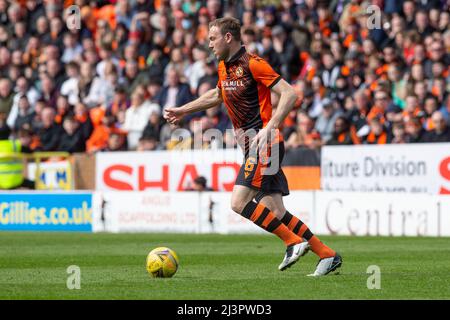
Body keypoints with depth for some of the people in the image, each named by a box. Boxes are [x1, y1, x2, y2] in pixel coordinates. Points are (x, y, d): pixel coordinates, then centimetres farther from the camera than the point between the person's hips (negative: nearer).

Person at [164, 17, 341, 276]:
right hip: (253, 146, 9)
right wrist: (183, 110, 36)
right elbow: (217, 95, 37)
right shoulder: (224, 68, 15)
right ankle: (327, 255, 5)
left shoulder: (253, 64, -12)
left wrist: (270, 127, -25)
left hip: (265, 144, -9)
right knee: (276, 213, 2)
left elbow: (290, 94, -17)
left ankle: (294, 242, -10)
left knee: (239, 202, -16)